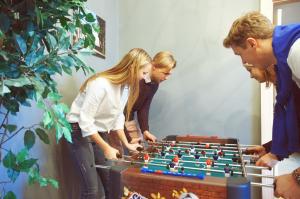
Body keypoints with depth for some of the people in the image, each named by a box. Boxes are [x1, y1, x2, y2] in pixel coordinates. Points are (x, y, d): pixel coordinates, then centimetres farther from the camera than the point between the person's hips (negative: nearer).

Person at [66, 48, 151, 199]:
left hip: (100, 132, 7)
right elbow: (85, 121, -26)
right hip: (80, 132, -7)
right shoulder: (100, 84, -28)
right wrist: (106, 148, -23)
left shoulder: (126, 86, -3)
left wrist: (127, 144, 4)